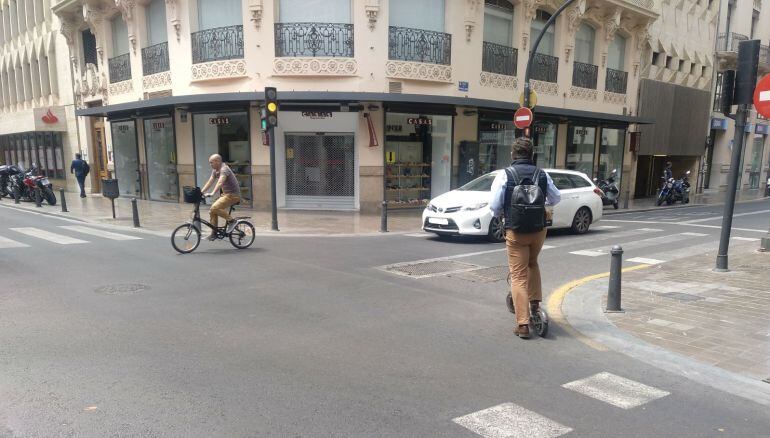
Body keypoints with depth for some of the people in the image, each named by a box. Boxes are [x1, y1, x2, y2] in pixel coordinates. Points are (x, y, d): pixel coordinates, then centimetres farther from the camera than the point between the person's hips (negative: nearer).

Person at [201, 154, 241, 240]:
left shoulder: (224, 169, -19)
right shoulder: (215, 171, 11)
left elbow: (220, 182, -33)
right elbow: (210, 182, 12)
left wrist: (212, 193, -44)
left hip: (233, 195, -9)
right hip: (226, 194, 9)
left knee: (214, 208, -24)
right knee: (212, 211, 2)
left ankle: (231, 221, -10)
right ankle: (214, 233, 10)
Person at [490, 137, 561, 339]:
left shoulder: (505, 175, -8)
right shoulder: (542, 174, 2)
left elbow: (494, 205, -9)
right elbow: (556, 198, 14)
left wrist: (501, 214, 13)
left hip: (515, 231, -3)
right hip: (539, 230, 3)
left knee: (518, 276, 2)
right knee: (533, 264, 30)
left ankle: (523, 324, 0)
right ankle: (535, 303, 29)